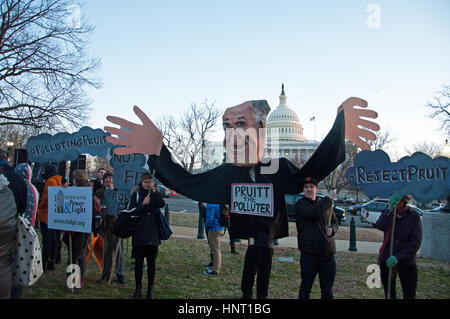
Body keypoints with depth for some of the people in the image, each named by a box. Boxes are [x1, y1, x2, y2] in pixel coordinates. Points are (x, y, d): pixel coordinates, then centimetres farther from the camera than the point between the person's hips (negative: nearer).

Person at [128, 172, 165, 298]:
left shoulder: (155, 195, 7)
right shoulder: (136, 194, 4)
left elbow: (162, 204, -13)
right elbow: (131, 211, -3)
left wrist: (154, 190, -17)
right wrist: (143, 204, -15)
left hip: (153, 234, 1)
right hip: (139, 234, 0)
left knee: (151, 262, 7)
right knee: (138, 262, 6)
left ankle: (150, 289, 19)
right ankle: (138, 288, 20)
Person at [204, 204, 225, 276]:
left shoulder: (211, 205, -18)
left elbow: (210, 218, -22)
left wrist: (206, 226, -4)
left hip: (214, 229, -9)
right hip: (221, 228, 9)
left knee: (215, 250, -3)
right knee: (216, 249, 20)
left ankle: (215, 270, 4)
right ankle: (218, 266, 31)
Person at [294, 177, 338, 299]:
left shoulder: (324, 203, 14)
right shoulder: (300, 204, -4)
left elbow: (335, 221, 21)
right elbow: (315, 212, -22)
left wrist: (332, 229, -2)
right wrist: (329, 198, -12)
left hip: (327, 252, 5)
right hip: (309, 253, -5)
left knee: (327, 290, 12)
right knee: (305, 287, 5)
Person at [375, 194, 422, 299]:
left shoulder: (414, 216, -6)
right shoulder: (387, 212, 1)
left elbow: (416, 242, -10)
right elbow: (380, 226, -21)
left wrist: (398, 257, -18)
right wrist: (390, 210, -27)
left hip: (407, 262, -2)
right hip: (387, 260, 2)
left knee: (409, 295, 3)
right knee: (389, 294, 13)